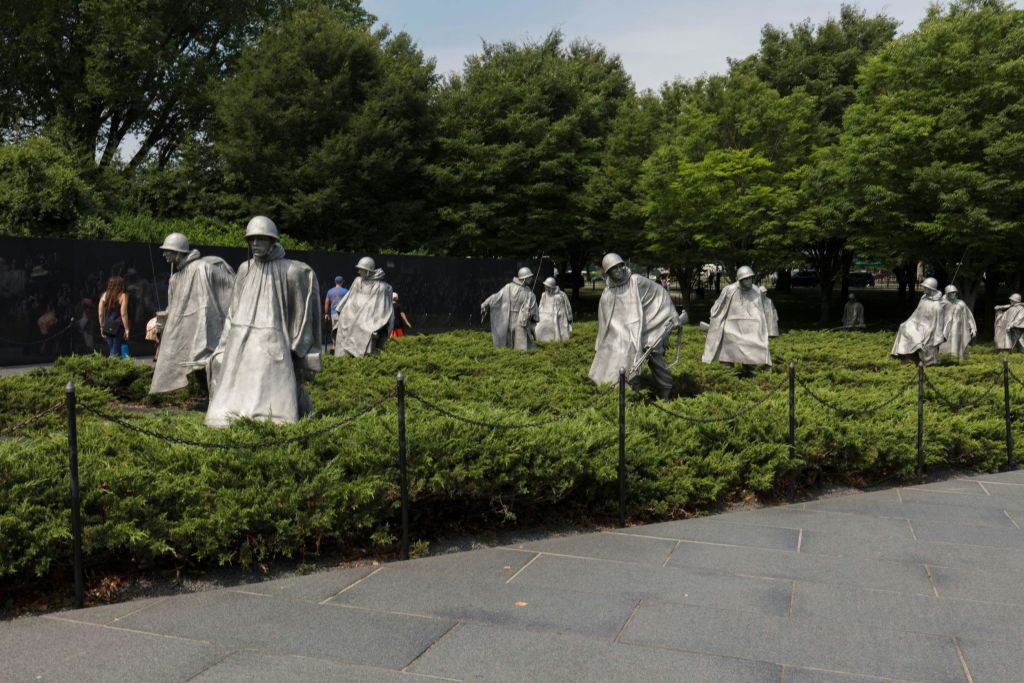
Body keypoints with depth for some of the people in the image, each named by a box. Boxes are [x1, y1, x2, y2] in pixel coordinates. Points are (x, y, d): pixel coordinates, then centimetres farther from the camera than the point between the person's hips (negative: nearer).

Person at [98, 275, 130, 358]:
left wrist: (102, 327, 18)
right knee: (116, 352, -3)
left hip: (107, 328, 4)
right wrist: (127, 329, -7)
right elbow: (123, 314, -11)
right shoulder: (123, 296, -6)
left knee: (110, 351, 12)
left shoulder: (104, 296, 6)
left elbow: (100, 314, 8)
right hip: (118, 327, -4)